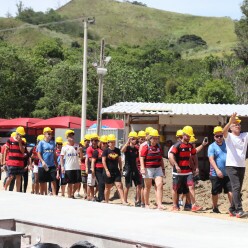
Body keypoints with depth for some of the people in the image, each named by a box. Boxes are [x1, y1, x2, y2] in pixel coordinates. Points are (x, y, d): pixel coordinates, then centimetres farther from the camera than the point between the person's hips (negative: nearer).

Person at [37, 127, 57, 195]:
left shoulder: (52, 142, 10)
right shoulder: (41, 143, -2)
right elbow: (39, 154, -6)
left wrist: (56, 164, 12)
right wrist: (42, 161, -20)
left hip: (52, 165, 3)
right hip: (43, 166, -3)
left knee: (53, 180, -4)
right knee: (42, 182, 6)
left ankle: (54, 195, -3)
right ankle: (42, 195, 16)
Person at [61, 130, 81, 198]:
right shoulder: (65, 147, 1)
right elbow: (61, 157, 1)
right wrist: (62, 167, -9)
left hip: (77, 167, 3)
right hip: (68, 168, -3)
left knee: (77, 182, 4)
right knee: (70, 184, 2)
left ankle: (72, 194, 26)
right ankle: (69, 196, 14)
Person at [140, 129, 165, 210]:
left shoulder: (158, 147, 13)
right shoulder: (146, 147, -5)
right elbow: (142, 158, -9)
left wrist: (163, 168, 19)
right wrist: (142, 168, -18)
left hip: (158, 168, 5)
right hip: (148, 169, -5)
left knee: (159, 185, -9)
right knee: (148, 187, 6)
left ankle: (159, 204, -13)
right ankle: (146, 204, 18)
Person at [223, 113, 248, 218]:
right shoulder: (229, 136, -2)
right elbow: (224, 131, -24)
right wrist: (230, 122, -42)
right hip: (231, 166, -5)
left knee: (237, 189, 10)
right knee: (236, 187, -16)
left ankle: (232, 210, 20)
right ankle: (239, 210, -21)